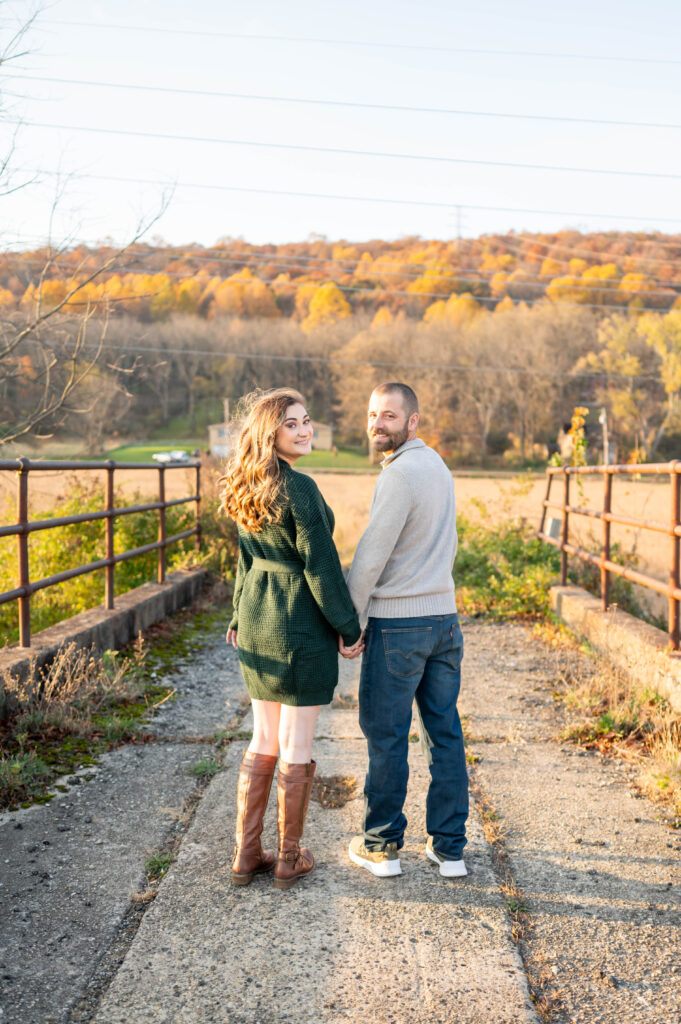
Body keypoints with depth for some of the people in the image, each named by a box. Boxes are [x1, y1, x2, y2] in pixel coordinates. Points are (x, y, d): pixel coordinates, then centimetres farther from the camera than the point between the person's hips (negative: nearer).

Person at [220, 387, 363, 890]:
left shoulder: (248, 489, 7)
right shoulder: (300, 489, -19)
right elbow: (322, 567, -18)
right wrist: (350, 628, -9)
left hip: (259, 624, 8)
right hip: (302, 624, -8)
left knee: (264, 741, 17)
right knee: (297, 748, 6)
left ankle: (247, 855, 24)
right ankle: (289, 859, 20)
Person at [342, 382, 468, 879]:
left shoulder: (400, 474, -16)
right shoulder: (437, 465, 12)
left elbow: (371, 556, -17)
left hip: (397, 624, -8)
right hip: (444, 617, 8)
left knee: (386, 736, 4)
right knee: (445, 734, 10)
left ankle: (382, 846, 15)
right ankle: (449, 847, 17)